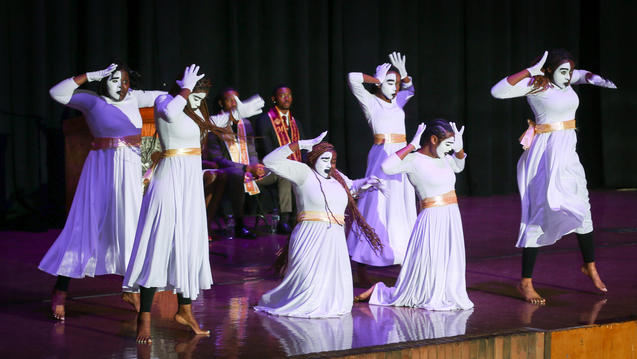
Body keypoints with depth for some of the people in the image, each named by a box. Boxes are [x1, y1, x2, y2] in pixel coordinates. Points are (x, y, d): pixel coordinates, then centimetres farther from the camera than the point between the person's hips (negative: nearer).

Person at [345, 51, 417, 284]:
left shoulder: (395, 102, 16)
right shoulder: (370, 101, -3)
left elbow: (409, 89, 35)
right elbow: (353, 79, -19)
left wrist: (404, 74, 15)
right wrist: (377, 80, -5)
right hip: (382, 157, -7)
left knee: (402, 210, 8)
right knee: (376, 209, -9)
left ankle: (404, 261, 14)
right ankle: (361, 267, -6)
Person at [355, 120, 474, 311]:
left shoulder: (441, 157, 11)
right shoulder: (414, 160, -13)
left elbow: (458, 166, 32)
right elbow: (387, 167, -31)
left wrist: (459, 147, 12)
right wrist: (412, 145, -26)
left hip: (452, 219, 8)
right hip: (432, 220, -8)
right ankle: (378, 292, 16)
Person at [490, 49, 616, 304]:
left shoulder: (563, 81, 7)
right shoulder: (535, 84, -13)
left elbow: (580, 74, 31)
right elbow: (498, 91, -27)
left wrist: (593, 79, 8)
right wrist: (529, 71, -29)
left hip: (567, 153, 8)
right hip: (546, 154, -8)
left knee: (582, 209, 18)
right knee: (541, 212, -11)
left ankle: (590, 266, 39)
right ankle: (525, 282, -6)